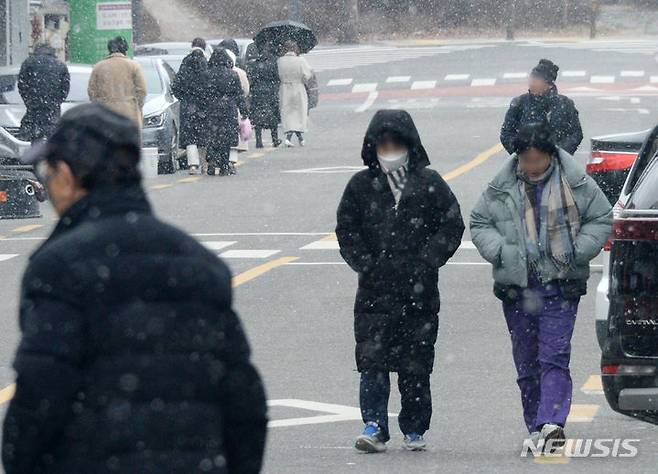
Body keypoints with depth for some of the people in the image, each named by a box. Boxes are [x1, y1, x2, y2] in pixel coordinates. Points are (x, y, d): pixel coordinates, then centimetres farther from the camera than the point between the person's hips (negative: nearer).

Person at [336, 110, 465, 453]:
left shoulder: (429, 183, 2)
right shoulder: (361, 185, 6)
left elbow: (452, 226, 4)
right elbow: (347, 230, 9)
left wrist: (426, 262, -7)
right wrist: (365, 264, -6)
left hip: (419, 291, -1)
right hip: (375, 290, 1)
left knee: (415, 365, 5)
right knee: (372, 360, -9)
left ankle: (414, 430, 15)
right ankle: (374, 427, -9)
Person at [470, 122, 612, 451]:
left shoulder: (576, 183, -1)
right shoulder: (501, 187, 4)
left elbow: (601, 220, 7)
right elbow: (479, 223, 11)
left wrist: (577, 252, -7)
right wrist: (501, 252, -6)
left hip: (560, 286, -3)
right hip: (516, 287, 3)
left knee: (554, 356, -13)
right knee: (526, 362, 7)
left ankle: (551, 423, -21)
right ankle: (537, 429, 14)